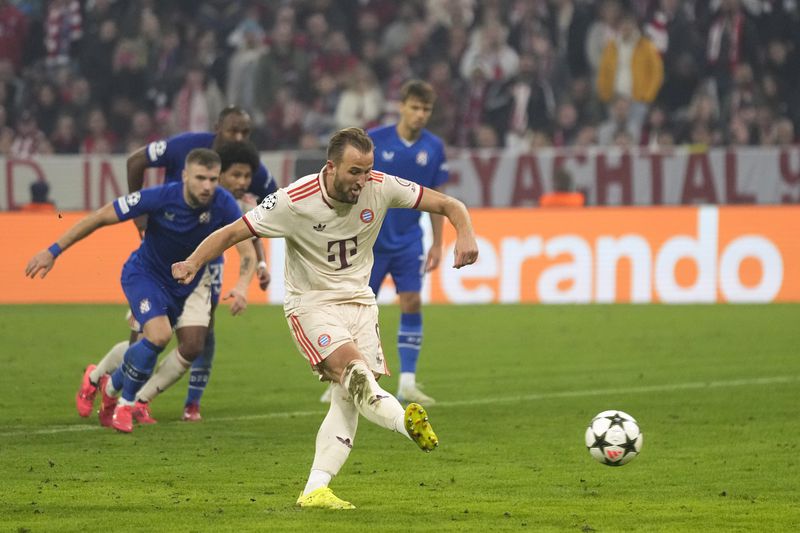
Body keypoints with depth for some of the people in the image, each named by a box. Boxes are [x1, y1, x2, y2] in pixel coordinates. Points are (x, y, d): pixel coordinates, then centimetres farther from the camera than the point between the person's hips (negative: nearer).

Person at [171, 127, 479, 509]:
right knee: (353, 371, -30)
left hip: (359, 302, 4)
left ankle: (315, 490, -5)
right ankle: (408, 422, -53)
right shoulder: (294, 201, -19)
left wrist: (465, 234, -24)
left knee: (349, 399, -7)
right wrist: (194, 262, -29)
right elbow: (232, 233, -13)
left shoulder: (381, 188, -10)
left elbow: (449, 205, -3)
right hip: (312, 304, -4)